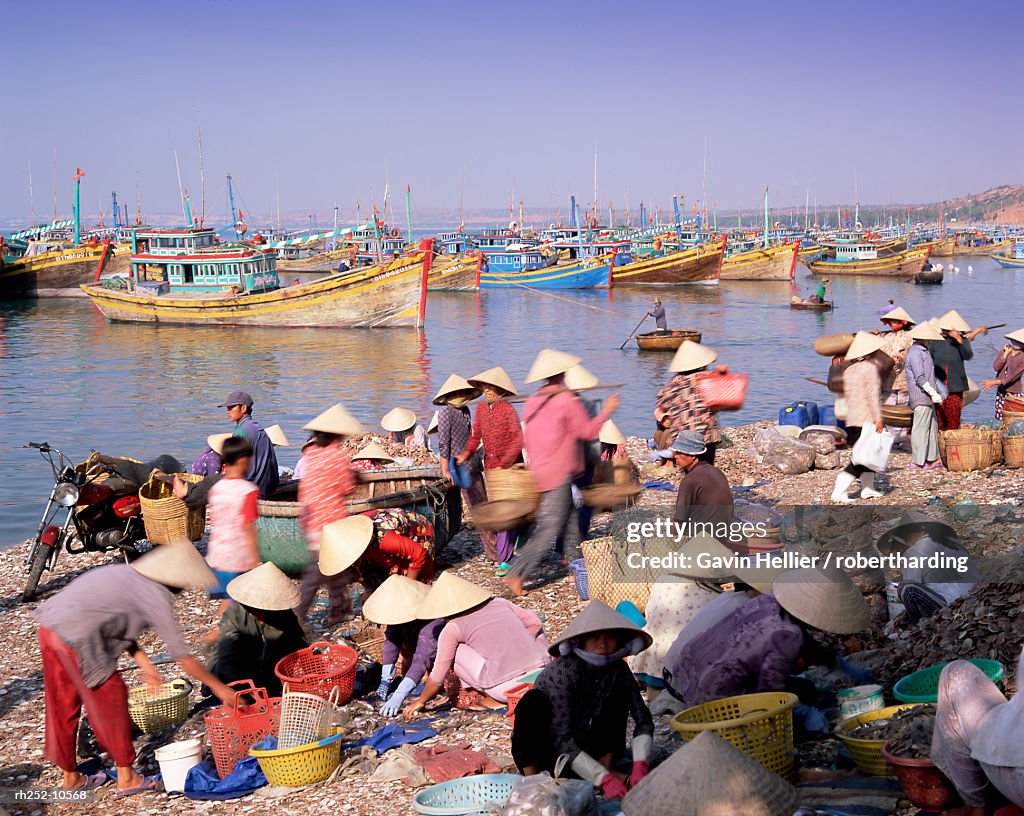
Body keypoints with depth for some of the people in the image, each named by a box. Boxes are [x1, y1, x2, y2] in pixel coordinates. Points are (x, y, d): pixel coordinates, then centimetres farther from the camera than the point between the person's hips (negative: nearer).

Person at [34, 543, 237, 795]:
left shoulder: (130, 575, 17)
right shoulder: (156, 597, -8)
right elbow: (182, 657, -6)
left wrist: (144, 663, 17)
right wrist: (218, 687, 2)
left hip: (50, 627, 9)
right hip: (75, 639, -9)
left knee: (62, 707, 20)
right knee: (111, 700, 6)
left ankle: (70, 777, 34)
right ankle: (126, 778, 15)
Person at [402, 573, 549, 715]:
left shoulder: (452, 629, 4)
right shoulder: (499, 603, 15)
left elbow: (437, 677, 9)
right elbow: (535, 622, 20)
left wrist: (420, 701, 25)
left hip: (506, 689, -4)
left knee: (455, 650, 11)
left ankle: (492, 699, 11)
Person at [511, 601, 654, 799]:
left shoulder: (618, 670, -10)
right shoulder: (564, 671, -27)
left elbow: (643, 719, -9)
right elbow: (561, 739, -32)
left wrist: (640, 766, -28)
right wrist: (604, 779, -40)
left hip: (581, 748, 5)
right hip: (535, 753, -5)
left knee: (620, 693, -8)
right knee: (534, 700, -34)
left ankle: (607, 767, -10)